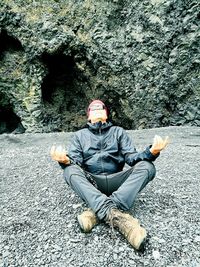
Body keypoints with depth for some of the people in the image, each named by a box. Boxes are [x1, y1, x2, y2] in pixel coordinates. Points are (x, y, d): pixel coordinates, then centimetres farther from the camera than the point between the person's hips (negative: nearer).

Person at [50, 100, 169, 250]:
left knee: (146, 166, -22)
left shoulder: (118, 131, 15)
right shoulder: (80, 135, 16)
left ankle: (99, 212, -35)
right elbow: (75, 161, 2)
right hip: (91, 182, 0)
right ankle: (117, 216, -45)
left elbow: (131, 157, 3)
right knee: (70, 170, -29)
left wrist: (151, 152, -18)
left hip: (115, 181, 1)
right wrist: (65, 160, -24)